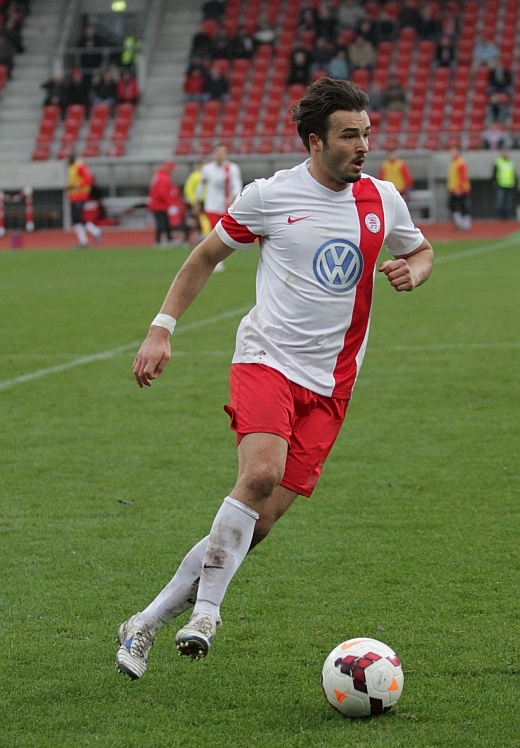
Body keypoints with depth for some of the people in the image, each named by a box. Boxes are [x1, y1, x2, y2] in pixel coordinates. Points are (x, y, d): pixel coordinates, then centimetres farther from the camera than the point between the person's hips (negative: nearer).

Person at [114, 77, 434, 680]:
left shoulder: (383, 199, 7)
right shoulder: (270, 195, -3)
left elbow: (420, 251, 26)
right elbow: (207, 255, 9)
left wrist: (411, 271, 1)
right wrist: (161, 329, 3)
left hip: (328, 382, 3)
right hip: (266, 359, -3)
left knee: (261, 521, -5)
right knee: (261, 472, -31)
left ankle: (148, 624, 4)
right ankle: (205, 609, -20)